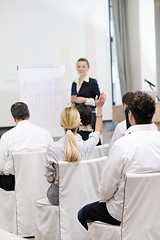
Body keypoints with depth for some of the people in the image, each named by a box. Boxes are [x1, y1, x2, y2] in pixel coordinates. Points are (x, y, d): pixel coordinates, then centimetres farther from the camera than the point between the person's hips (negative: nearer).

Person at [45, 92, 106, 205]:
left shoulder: (54, 148, -20)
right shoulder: (85, 145, -16)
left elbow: (50, 178, -9)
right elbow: (98, 132, 9)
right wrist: (99, 107, 18)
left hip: (58, 197, -2)